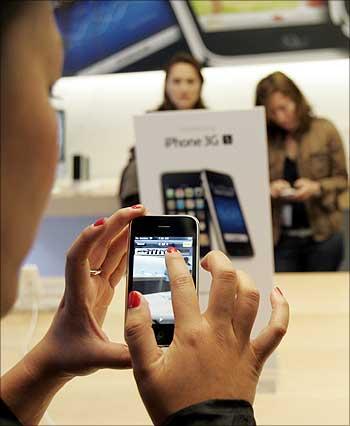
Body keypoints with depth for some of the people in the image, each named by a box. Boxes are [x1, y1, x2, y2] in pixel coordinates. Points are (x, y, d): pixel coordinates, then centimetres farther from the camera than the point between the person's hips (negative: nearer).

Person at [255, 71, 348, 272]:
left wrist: (316, 188, -16)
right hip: (280, 238, 1)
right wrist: (269, 190, -15)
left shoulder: (324, 130, -1)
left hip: (322, 235, -1)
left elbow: (341, 179, 2)